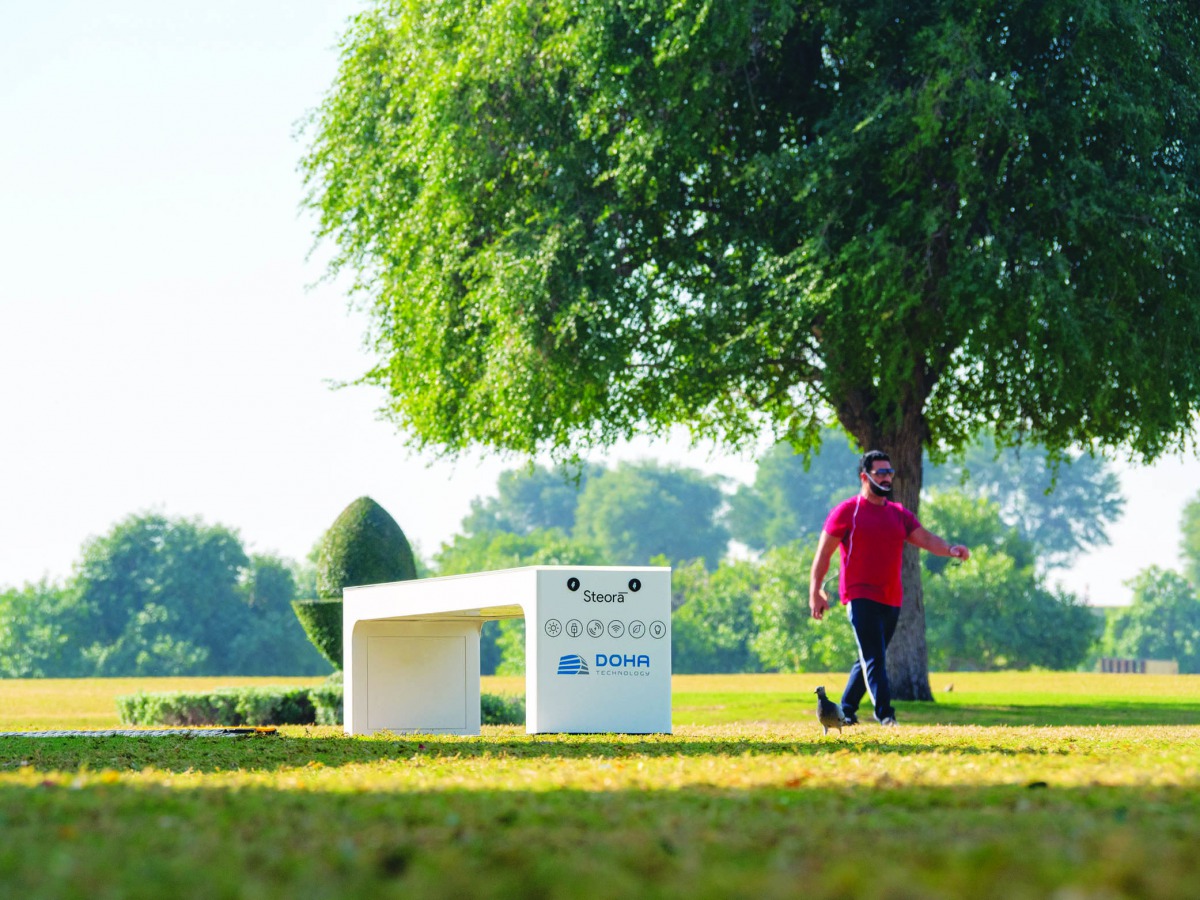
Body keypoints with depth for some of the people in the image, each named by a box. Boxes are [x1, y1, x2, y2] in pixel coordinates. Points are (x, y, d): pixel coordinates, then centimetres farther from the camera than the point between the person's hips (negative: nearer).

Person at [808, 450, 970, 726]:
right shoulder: (847, 511, -3)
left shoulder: (899, 514, 14)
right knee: (874, 659, -13)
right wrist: (815, 592, -7)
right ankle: (885, 714, -18)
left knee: (871, 659, 12)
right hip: (861, 597, -6)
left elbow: (924, 538, 2)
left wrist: (950, 549, -18)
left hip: (892, 599, 6)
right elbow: (824, 553, -2)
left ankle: (846, 710, 22)